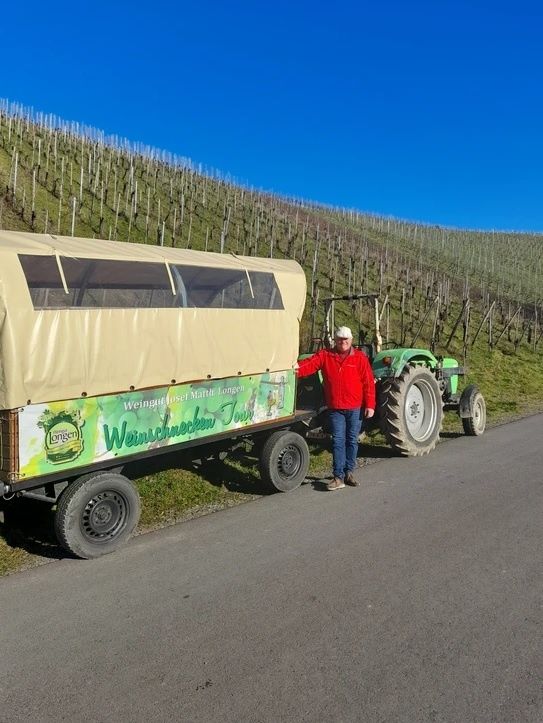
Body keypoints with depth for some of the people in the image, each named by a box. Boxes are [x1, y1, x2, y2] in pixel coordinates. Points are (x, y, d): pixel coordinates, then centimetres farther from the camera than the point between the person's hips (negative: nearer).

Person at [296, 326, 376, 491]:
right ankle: (339, 477, 3)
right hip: (335, 409, 0)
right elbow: (310, 364, -13)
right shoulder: (325, 355, 2)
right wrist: (296, 367, -33)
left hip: (355, 408, 0)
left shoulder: (360, 357, -1)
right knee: (338, 441, 0)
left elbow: (369, 383, -2)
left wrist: (370, 405, -7)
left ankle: (348, 472, 25)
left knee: (352, 440, 11)